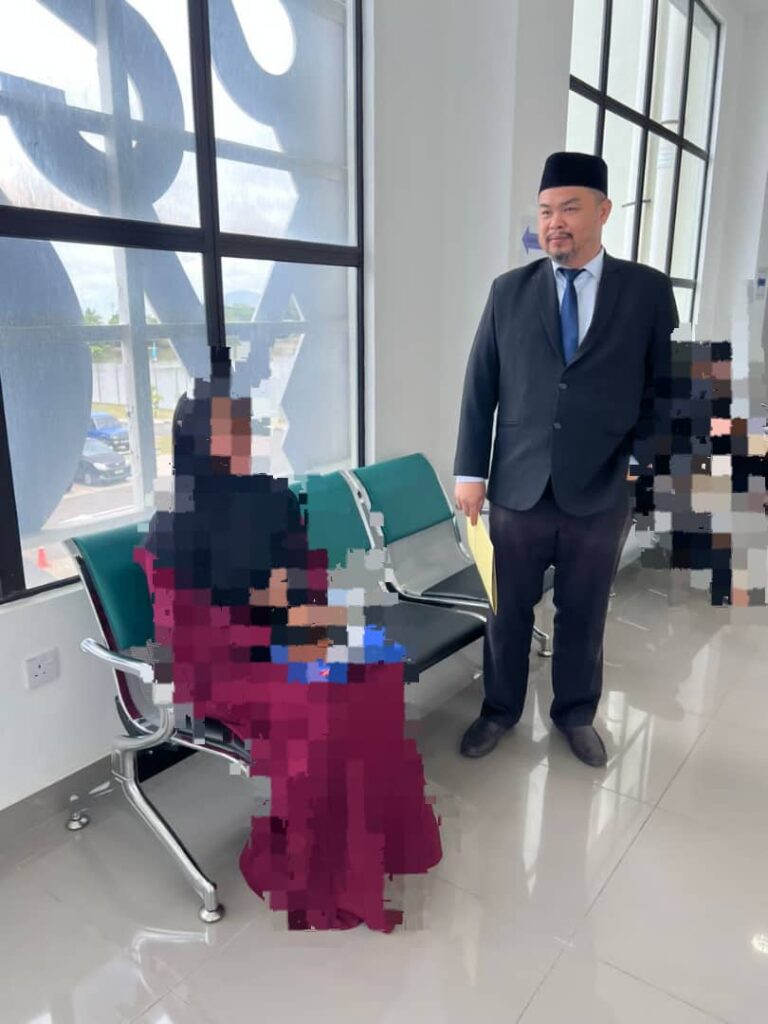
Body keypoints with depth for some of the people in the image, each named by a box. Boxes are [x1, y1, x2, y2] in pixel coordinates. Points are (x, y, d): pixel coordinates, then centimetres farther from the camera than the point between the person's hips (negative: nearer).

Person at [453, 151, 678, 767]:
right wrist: (471, 471, -1)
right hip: (518, 490, 1)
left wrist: (647, 468, -5)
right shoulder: (509, 291, 3)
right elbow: (479, 387, 3)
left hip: (603, 493, 0)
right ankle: (500, 709, 35)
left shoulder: (649, 291, 1)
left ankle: (576, 712, 38)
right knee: (508, 611, 13)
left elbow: (666, 388, 4)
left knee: (584, 614, 15)